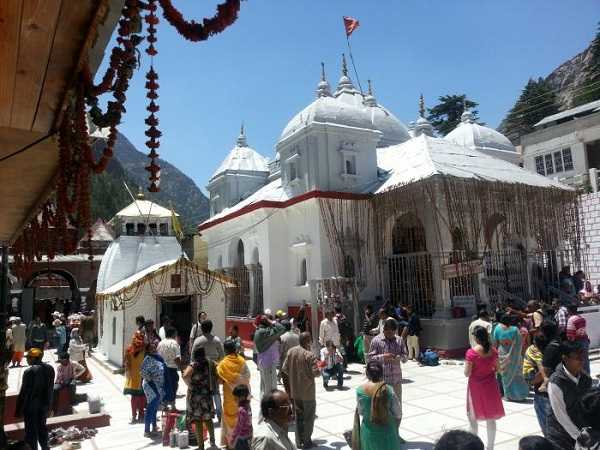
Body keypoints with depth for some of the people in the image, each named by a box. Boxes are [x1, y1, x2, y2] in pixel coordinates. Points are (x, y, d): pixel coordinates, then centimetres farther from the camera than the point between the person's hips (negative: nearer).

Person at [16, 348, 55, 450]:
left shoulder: (29, 372, -22)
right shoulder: (50, 369, -4)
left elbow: (24, 392, -17)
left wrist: (18, 409, -7)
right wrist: (48, 404, 15)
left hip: (31, 406, -6)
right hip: (45, 404, 6)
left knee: (31, 429, 10)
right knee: (42, 426, 21)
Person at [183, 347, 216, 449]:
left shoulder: (194, 365, -12)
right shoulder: (210, 364, 1)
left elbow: (185, 376, -28)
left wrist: (189, 384, -12)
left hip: (195, 395, -5)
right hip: (207, 394, 5)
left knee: (197, 420, 1)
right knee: (207, 418, 21)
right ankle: (212, 440, 34)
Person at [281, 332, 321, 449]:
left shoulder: (291, 351, -2)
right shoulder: (309, 355, -21)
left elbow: (284, 369, 2)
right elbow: (315, 373, -21)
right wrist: (321, 368, -1)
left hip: (295, 391, 6)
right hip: (308, 392, -5)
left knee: (298, 416, 18)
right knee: (308, 417, 11)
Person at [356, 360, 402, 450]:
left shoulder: (360, 390, -15)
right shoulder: (389, 391, -19)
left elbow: (360, 411, -1)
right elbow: (398, 415, -9)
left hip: (368, 433, 1)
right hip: (387, 432, -1)